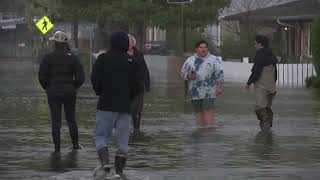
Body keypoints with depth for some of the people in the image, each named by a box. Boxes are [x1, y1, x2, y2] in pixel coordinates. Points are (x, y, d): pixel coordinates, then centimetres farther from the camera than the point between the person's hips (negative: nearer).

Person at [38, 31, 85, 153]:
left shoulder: (48, 58, -6)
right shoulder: (73, 58, -3)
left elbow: (42, 77, -9)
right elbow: (80, 77, -6)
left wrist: (47, 88, 7)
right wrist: (74, 88, 10)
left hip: (53, 92, -1)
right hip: (69, 92, 1)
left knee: (56, 121, 3)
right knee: (71, 119, 15)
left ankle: (57, 147, 3)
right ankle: (75, 144, 20)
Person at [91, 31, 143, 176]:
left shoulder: (103, 58, -3)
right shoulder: (131, 62, 1)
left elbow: (95, 80, -9)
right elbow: (137, 87, 0)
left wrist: (101, 93, 10)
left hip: (106, 105, -2)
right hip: (125, 107, 2)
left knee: (101, 136, 5)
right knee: (122, 140, 7)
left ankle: (105, 162, -17)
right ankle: (119, 171, 8)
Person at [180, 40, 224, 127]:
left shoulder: (214, 60, 4)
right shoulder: (190, 60, 11)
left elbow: (219, 73, 0)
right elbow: (183, 72, 12)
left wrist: (219, 86, -10)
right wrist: (189, 76, -9)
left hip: (209, 92, -3)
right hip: (195, 92, 3)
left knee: (208, 110, -12)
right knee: (199, 112, 4)